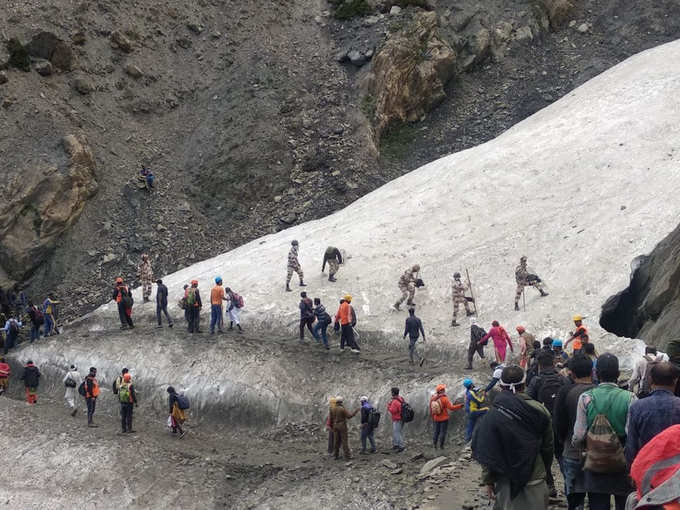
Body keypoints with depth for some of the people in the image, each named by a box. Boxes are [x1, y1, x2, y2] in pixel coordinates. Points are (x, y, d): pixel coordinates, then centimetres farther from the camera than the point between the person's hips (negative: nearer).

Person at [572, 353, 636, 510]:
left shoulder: (585, 398, -7)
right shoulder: (630, 398, -9)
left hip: (595, 467, 0)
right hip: (624, 467, 0)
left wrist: (575, 444, 16)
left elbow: (579, 436, -6)